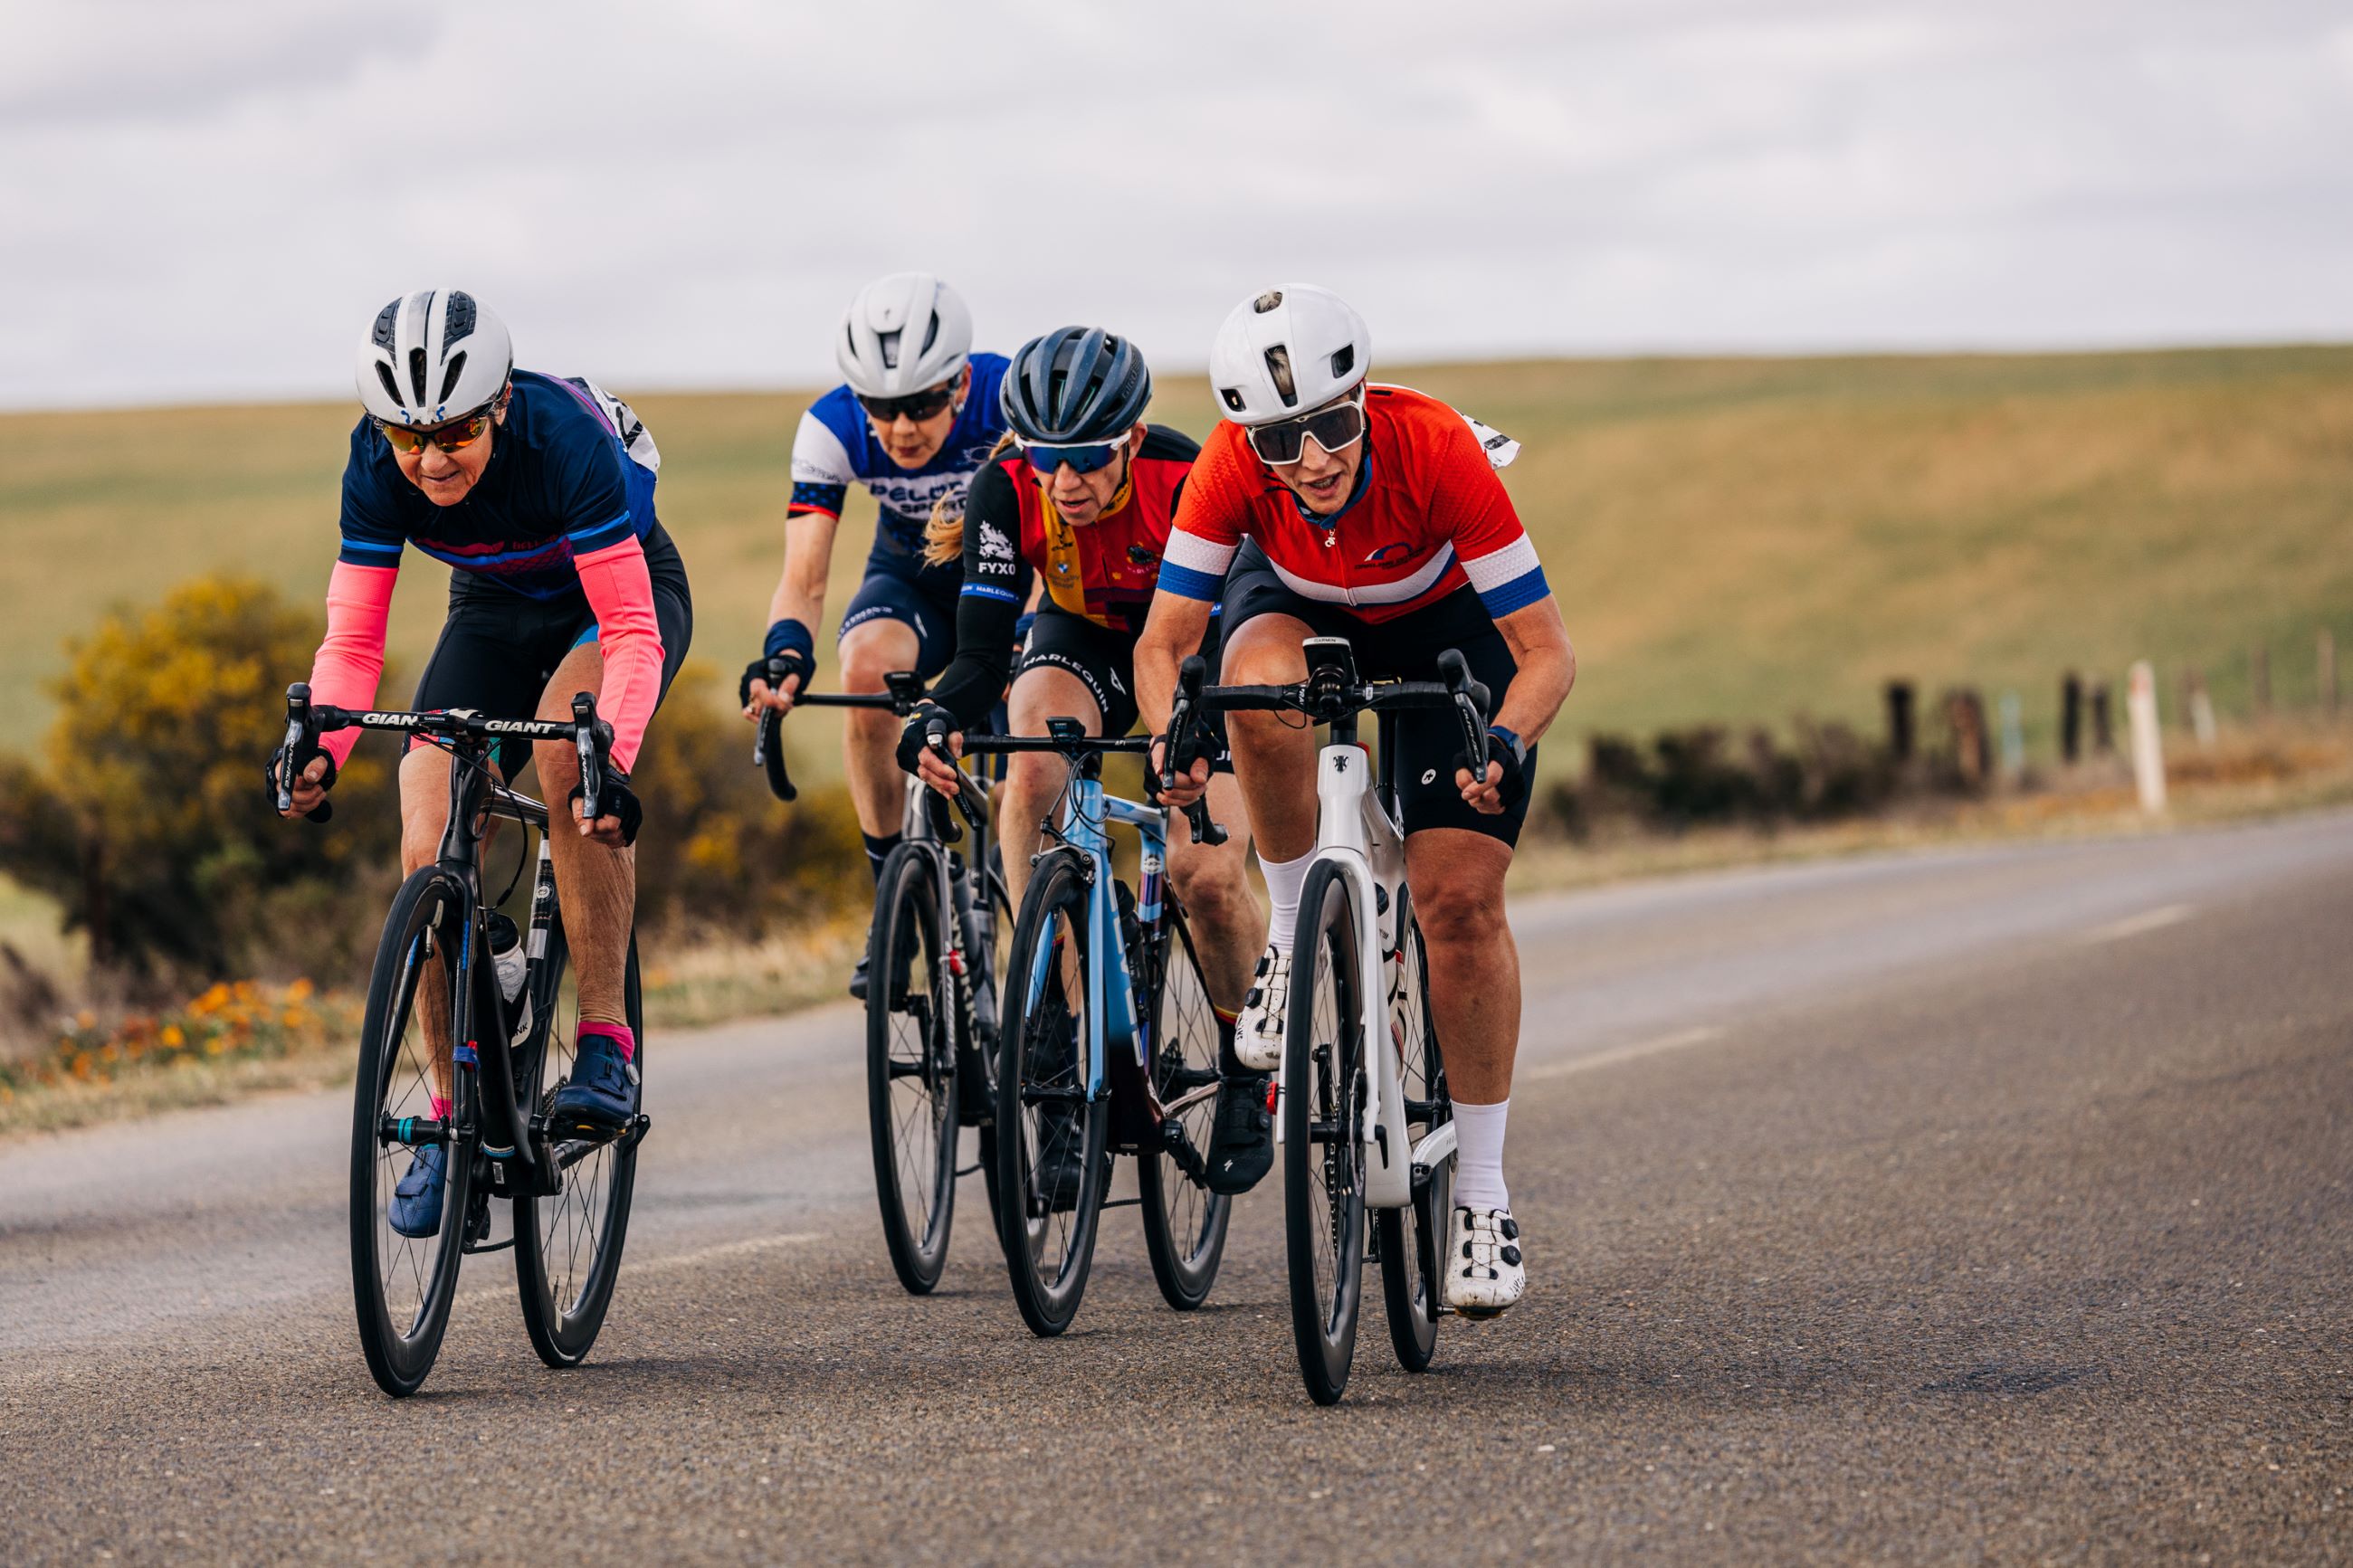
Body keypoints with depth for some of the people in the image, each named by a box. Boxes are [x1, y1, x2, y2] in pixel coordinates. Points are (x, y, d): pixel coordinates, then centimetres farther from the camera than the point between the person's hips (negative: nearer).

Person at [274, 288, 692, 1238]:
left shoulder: (565, 438, -36)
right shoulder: (378, 466, -24)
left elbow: (631, 633, -36)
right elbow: (352, 641, -21)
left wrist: (612, 760, -51)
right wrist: (318, 747, -40)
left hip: (622, 594, -4)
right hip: (496, 612, 4)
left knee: (565, 744, -36)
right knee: (430, 856, -14)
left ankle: (605, 1042, -28)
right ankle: (455, 1109, 2)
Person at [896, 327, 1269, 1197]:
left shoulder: (1186, 480, -35)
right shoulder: (1008, 488, -28)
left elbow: (1226, 639, -37)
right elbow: (983, 650, -30)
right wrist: (940, 718, -52)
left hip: (1196, 642, -2)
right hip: (1083, 638, 2)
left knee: (1205, 874, -19)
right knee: (1030, 776, -32)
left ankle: (1248, 1075, 9)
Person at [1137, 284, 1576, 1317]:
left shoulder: (1436, 448, -38)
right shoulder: (1233, 463, -33)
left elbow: (1548, 649, -34)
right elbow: (1162, 641, -28)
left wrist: (1508, 743, -53)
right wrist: (1172, 736, -48)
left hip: (1446, 621, -1)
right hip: (1295, 602, 1)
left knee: (1461, 901, -12)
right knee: (1261, 688, -37)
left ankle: (1481, 1196, 2)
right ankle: (1293, 940, -12)